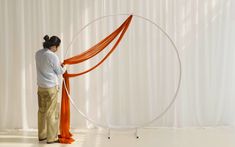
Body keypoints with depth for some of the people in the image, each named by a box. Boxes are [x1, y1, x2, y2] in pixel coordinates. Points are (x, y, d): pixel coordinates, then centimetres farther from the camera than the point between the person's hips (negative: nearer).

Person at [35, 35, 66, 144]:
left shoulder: (38, 53, 3)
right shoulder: (53, 56, -18)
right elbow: (59, 72, -5)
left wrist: (58, 64, 20)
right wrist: (64, 67, 15)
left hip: (41, 86, 7)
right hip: (51, 87, -7)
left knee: (42, 111, 15)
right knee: (52, 112, 1)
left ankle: (42, 135, 26)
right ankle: (51, 138, 9)